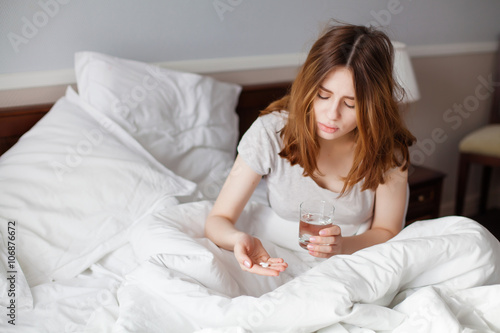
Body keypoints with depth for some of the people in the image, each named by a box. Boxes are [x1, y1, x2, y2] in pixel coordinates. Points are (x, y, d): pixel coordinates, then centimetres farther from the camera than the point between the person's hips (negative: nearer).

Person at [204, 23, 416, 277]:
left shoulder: (387, 147, -15)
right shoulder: (270, 132, -19)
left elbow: (386, 232, -4)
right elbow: (218, 219, -14)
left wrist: (343, 245, -26)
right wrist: (238, 238, -39)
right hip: (282, 265, -2)